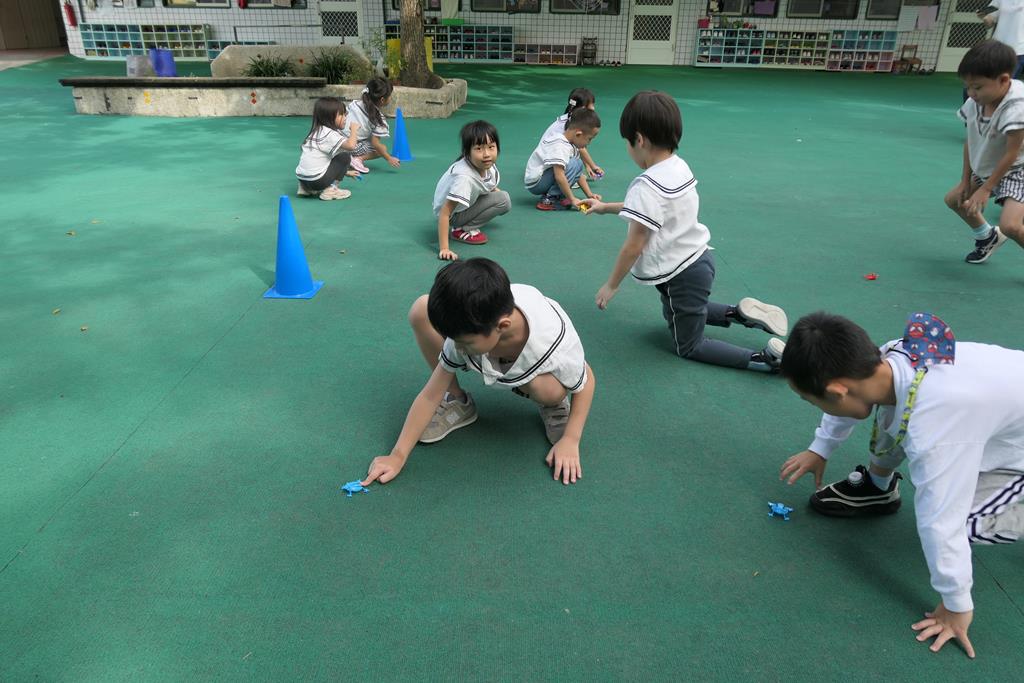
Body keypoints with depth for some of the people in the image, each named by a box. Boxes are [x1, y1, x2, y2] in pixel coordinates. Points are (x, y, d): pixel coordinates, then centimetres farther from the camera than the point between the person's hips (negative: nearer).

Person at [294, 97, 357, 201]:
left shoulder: (317, 132, 17)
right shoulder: (329, 133, -10)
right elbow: (351, 146, -23)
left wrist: (345, 171, 28)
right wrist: (353, 129, -6)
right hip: (316, 180, -8)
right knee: (345, 157, 2)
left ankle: (306, 189, 20)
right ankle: (330, 190, 3)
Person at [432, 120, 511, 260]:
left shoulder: (489, 165, -13)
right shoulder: (464, 177, -36)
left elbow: (490, 187, 13)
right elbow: (444, 213, -36)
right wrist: (444, 249, -38)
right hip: (452, 213, -8)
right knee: (503, 201, -18)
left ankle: (466, 226, 7)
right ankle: (463, 230, -9)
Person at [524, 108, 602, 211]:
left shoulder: (572, 144, 7)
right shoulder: (560, 146, -24)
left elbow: (579, 174, 9)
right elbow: (559, 176, -31)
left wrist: (590, 194, 2)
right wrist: (572, 199, -28)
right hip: (535, 183, -10)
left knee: (578, 165, 9)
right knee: (574, 164, -21)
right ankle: (549, 200, -17)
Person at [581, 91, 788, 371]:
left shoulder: (647, 186, -27)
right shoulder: (679, 166, 0)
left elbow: (633, 247, -23)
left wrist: (611, 285, -10)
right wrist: (605, 207, 24)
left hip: (682, 275, -9)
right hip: (698, 259, 9)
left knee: (688, 346, 9)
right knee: (674, 313, 34)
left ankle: (767, 358, -6)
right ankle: (739, 313, 16)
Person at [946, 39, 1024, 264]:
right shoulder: (975, 103, -11)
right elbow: (970, 141, 1)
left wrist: (986, 189, -19)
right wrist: (965, 181, 3)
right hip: (985, 169, 8)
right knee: (954, 199, 18)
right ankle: (987, 237, 40)